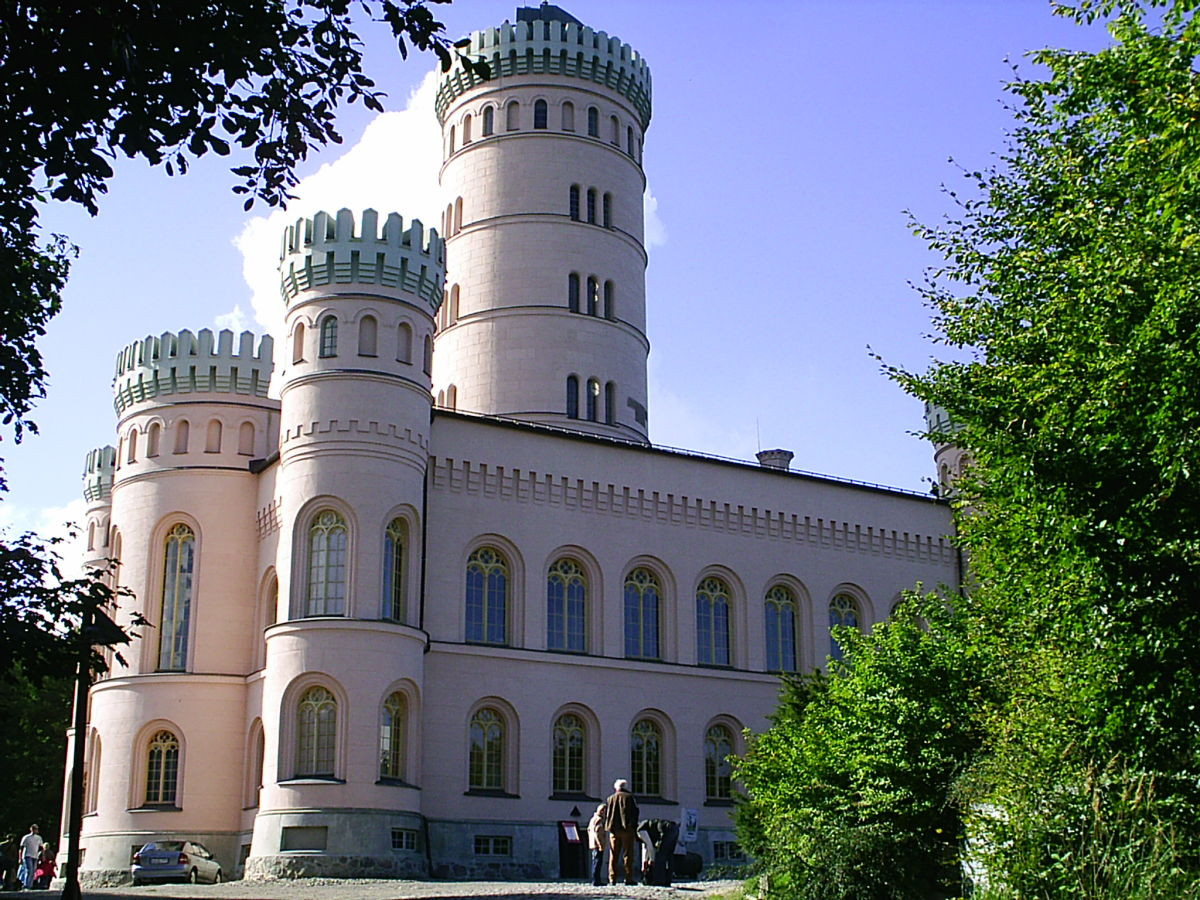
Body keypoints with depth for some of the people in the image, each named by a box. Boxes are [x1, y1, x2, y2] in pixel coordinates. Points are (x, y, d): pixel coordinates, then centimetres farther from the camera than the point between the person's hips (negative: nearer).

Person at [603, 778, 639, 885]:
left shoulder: (610, 799, 14)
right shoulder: (629, 797, 3)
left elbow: (606, 815, 13)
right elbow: (635, 813, 1)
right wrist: (635, 830, 4)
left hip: (613, 830, 3)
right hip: (627, 829, -3)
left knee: (613, 855, 4)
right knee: (628, 854, -1)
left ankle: (612, 878, -1)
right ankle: (629, 878, -6)